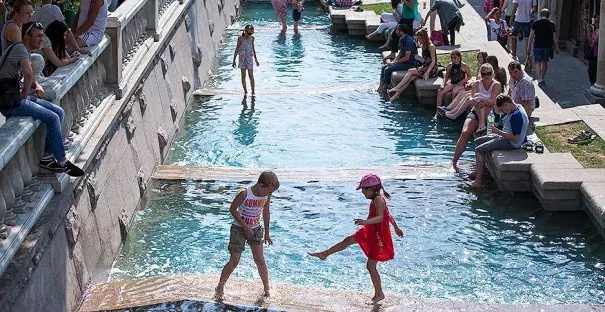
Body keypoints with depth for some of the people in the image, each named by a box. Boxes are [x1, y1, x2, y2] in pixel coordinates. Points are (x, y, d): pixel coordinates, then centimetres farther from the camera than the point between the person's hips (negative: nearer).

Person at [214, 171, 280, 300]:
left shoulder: (267, 195, -9)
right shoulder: (244, 194, -25)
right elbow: (232, 209, -15)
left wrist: (267, 233, 11)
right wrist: (245, 226, -19)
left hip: (256, 229, 4)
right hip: (239, 229, -4)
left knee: (260, 260, 0)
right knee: (234, 261, -2)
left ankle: (267, 289, 12)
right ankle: (220, 287, 14)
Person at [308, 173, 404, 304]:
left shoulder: (378, 200, -24)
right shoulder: (378, 198, 6)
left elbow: (380, 217, -38)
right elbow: (388, 214, 20)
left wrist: (365, 222, -54)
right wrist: (396, 228, 32)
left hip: (378, 236, -10)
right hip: (371, 232, 10)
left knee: (371, 266, -1)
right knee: (348, 240, 14)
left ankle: (379, 294, 11)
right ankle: (324, 254, 25)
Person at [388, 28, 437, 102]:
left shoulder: (431, 46, -13)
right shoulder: (423, 46, 14)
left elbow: (433, 61, -18)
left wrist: (427, 72, -27)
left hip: (432, 69, -7)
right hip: (424, 67, 7)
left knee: (410, 71, -20)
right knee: (410, 78, -15)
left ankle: (397, 88, -18)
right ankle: (396, 95, -24)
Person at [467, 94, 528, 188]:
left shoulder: (516, 115, -28)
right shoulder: (517, 107, 4)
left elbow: (516, 137, -28)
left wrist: (498, 132, -20)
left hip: (512, 143, -11)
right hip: (507, 138, 11)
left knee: (479, 149, -16)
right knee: (478, 141, 15)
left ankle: (478, 181, -13)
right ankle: (478, 172, 21)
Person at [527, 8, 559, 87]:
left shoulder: (535, 23, -1)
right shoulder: (551, 24, 2)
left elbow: (531, 36, -3)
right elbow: (555, 37, 4)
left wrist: (528, 47, 2)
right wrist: (556, 48, 13)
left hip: (537, 46, -2)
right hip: (548, 46, 2)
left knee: (538, 63, -2)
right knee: (544, 62, 18)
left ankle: (540, 80, -18)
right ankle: (542, 79, 28)